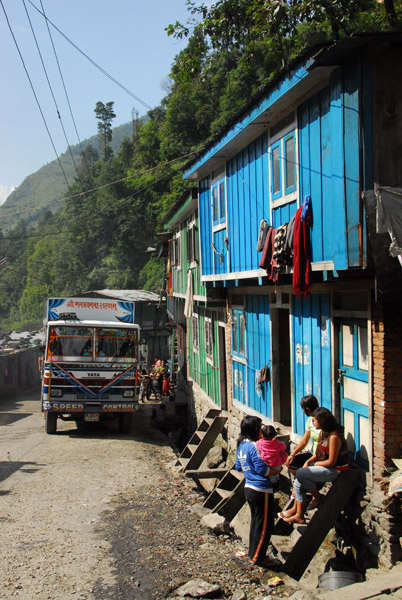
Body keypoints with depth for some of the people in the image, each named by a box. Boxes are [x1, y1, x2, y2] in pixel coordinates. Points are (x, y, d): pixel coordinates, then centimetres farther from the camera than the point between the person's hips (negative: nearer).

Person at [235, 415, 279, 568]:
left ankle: (253, 553, 28)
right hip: (261, 491, -9)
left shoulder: (241, 446, 7)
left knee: (255, 522, 20)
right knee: (265, 525, 2)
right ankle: (258, 557, 10)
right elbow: (262, 470, -22)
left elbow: (238, 467, 16)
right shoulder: (253, 446, -20)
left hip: (248, 488, 9)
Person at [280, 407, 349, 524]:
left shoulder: (334, 436, -24)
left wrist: (316, 463, -9)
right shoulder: (324, 432, 6)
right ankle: (299, 515, 3)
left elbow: (331, 462, -22)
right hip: (326, 466, 9)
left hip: (336, 470, -9)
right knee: (299, 482, -3)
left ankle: (318, 497, 3)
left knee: (300, 474, -18)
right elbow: (319, 453, 15)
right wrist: (308, 461, 0)